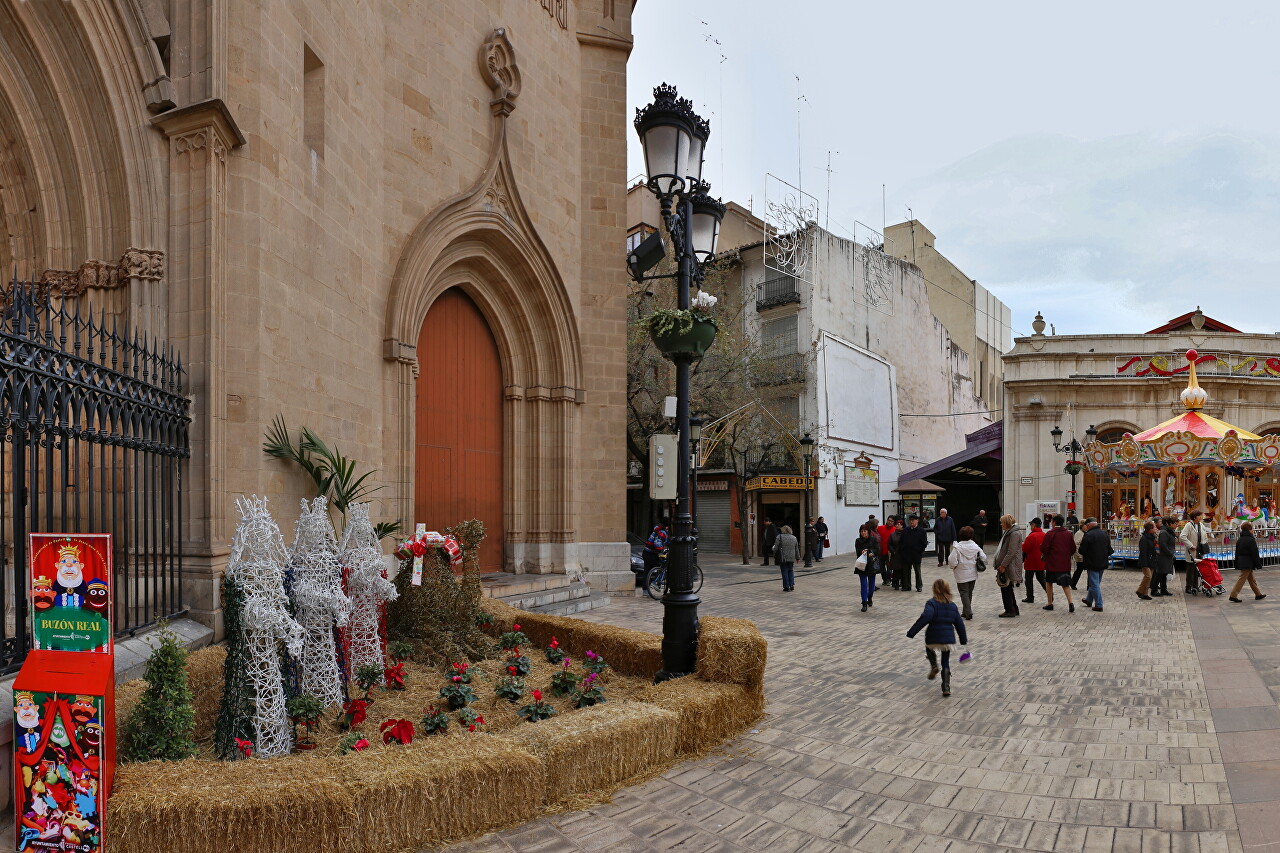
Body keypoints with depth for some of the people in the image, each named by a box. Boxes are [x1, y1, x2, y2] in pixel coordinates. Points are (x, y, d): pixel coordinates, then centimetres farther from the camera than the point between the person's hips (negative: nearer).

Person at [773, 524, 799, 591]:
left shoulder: (779, 537, -5)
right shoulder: (794, 538, 8)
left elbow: (776, 548, -6)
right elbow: (797, 550, 13)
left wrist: (775, 556, 5)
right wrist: (797, 558, 21)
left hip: (783, 558, -3)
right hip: (791, 558, 3)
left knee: (785, 572, 2)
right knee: (790, 571, 16)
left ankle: (786, 587, 2)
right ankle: (792, 585, 6)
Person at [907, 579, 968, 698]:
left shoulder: (932, 603, -10)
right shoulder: (952, 605, 7)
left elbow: (925, 618, -25)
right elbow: (959, 623, 12)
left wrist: (912, 632, -25)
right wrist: (964, 640, 23)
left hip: (933, 638, -3)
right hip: (949, 639, 4)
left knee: (929, 649, 30)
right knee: (946, 663, 14)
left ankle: (934, 666, 8)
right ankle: (946, 688, 6)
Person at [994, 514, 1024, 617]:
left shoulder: (1014, 534, -16)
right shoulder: (1008, 533, 17)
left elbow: (1011, 552, -22)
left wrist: (1003, 565, -21)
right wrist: (1001, 564, 17)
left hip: (1010, 566, -10)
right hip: (1007, 566, 10)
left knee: (1006, 589, -6)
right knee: (1008, 589, 15)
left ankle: (1010, 611, -1)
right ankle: (1014, 610, 21)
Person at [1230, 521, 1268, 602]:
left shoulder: (1239, 540, 10)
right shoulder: (1251, 540, -16)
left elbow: (1237, 553, 14)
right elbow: (1255, 554, -15)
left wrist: (1237, 564, 17)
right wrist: (1258, 564, -8)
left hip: (1241, 562, 9)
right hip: (1248, 563, -9)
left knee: (1251, 579, 18)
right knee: (1242, 579, -6)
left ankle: (1258, 594, 30)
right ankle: (1233, 595, -8)